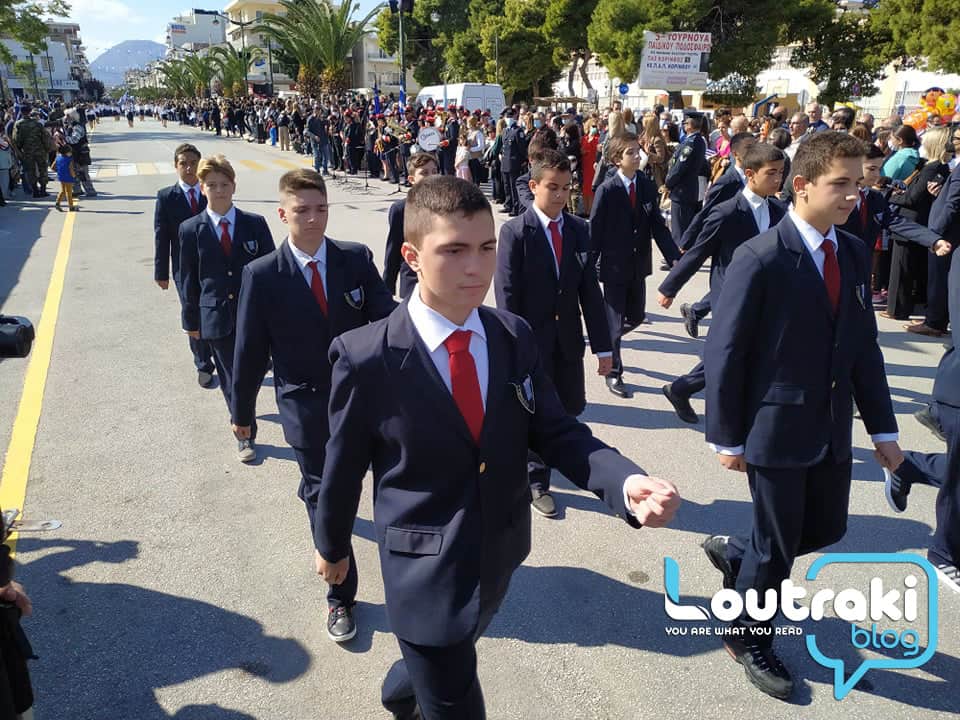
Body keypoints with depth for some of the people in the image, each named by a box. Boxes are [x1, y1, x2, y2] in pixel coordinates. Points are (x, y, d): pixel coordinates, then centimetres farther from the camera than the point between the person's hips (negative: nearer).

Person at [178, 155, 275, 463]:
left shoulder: (255, 224, -2)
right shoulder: (190, 229, -2)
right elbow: (188, 279, 3)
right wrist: (191, 320, 4)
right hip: (217, 316, 0)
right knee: (232, 378, 8)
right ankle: (245, 435, 24)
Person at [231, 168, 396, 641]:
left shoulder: (356, 259, -6)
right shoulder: (262, 275, -11)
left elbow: (385, 314, -12)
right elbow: (250, 349, -4)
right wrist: (242, 412, 4)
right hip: (306, 405, -2)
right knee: (324, 496, 7)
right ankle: (340, 598, 23)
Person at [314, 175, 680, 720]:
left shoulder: (516, 337, -7)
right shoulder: (366, 358, -21)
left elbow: (555, 432, -9)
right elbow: (344, 464, -9)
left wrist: (626, 481, -28)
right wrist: (333, 546, 6)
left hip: (500, 558, 6)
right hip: (426, 574, -5)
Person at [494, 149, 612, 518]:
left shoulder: (579, 229, 3)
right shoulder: (515, 231, -10)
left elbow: (590, 290, 2)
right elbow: (507, 294, -12)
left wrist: (603, 346, 1)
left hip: (568, 338, 4)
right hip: (531, 337, -4)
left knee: (572, 407, 10)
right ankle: (536, 481, 28)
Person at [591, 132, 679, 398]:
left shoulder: (647, 186, 0)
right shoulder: (607, 190, -13)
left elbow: (658, 225, 0)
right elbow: (595, 230, -10)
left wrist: (674, 257, -11)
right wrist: (591, 266, -10)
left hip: (638, 265, 5)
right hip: (614, 265, -5)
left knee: (636, 316, 15)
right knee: (615, 321, 4)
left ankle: (608, 338, 45)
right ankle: (614, 373, 20)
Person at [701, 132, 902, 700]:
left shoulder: (855, 254, 4)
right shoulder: (761, 258, -17)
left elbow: (865, 347, 8)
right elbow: (725, 353, -15)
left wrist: (883, 427, 7)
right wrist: (726, 437, -13)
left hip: (833, 432, 7)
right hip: (775, 430, -6)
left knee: (826, 529, 18)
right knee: (778, 547, 7)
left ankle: (734, 553, 44)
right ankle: (748, 638, 33)